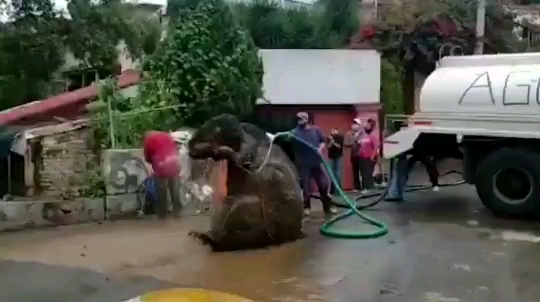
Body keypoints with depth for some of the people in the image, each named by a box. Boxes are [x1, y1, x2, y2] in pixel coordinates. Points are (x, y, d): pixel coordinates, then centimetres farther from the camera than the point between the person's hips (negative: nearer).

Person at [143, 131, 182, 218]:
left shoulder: (148, 140, 6)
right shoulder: (167, 135, 16)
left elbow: (147, 158, 9)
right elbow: (175, 149, 21)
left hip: (161, 167, -4)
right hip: (173, 165, 4)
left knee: (162, 191, 11)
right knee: (175, 189, 17)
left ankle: (162, 212, 21)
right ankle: (177, 210, 26)